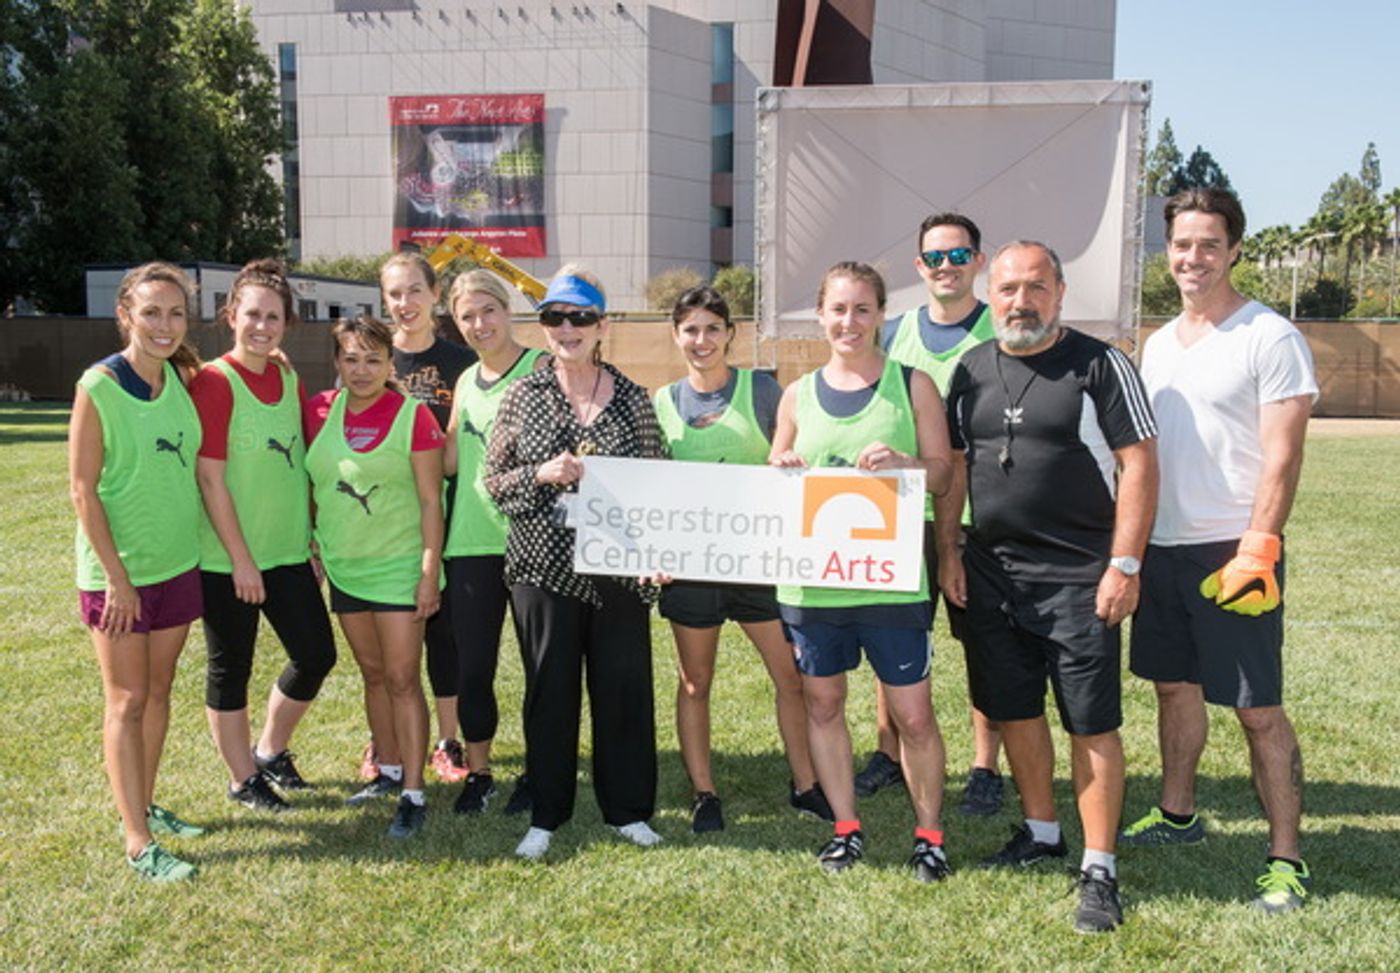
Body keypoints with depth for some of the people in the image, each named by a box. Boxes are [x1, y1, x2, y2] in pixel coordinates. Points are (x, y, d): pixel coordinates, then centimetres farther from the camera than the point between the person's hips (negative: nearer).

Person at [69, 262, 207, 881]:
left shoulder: (181, 379, 2)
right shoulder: (98, 386, -15)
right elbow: (82, 488, -14)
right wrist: (116, 576, -16)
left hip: (177, 563, 6)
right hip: (117, 572, -6)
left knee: (159, 691, 15)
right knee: (127, 701, 2)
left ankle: (143, 805, 30)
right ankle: (137, 843, 8)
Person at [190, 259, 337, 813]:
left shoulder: (290, 380, 6)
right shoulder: (214, 382, -13)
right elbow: (210, 479, -15)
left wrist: (314, 537, 10)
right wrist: (241, 560, -15)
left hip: (287, 552, 6)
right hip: (228, 559, -6)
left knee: (316, 654, 9)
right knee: (230, 669, 8)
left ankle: (271, 751, 32)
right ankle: (243, 779, 26)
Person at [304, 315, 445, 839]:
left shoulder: (413, 415, -11)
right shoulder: (320, 410, 1)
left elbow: (431, 500, -10)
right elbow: (310, 484, 12)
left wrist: (430, 570, -13)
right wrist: (310, 548, 10)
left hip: (398, 566, -5)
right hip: (345, 565, 5)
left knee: (402, 678, -4)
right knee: (373, 673, 16)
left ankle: (413, 794, 1)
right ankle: (389, 769, 30)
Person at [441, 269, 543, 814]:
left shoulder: (540, 369, -4)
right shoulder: (467, 381, 15)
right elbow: (450, 461, 15)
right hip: (471, 542, 5)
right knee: (470, 668, 8)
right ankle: (478, 773, 24)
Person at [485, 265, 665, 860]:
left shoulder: (632, 399, 4)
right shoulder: (521, 397, 3)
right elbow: (494, 479, 3)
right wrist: (543, 475, -15)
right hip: (543, 566, 0)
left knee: (624, 686, 5)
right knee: (550, 688, 7)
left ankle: (627, 809, 22)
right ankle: (546, 815, 22)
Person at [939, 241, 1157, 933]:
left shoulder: (1099, 366, -6)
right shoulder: (972, 369, 9)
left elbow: (1139, 465, -9)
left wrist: (1124, 565, -14)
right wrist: (947, 550, 8)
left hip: (1078, 578, -5)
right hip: (991, 573, 5)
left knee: (1091, 724, -1)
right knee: (1013, 710, 14)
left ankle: (1099, 870, 10)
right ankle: (1040, 832, 33)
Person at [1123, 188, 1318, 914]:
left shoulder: (1270, 338, -9)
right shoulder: (1157, 344, 12)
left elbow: (1282, 456, -14)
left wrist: (1257, 551, -20)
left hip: (1232, 552, -7)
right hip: (1161, 546, 7)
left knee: (1258, 708, -1)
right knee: (1174, 684, 18)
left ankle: (1286, 859, 10)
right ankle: (1177, 815, 35)